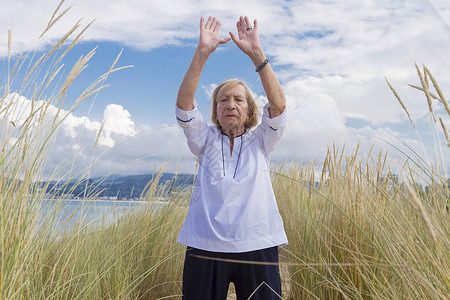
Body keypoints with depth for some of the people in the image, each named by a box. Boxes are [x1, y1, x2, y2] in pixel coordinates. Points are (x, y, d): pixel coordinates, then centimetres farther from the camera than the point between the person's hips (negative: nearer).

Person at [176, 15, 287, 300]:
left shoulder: (260, 141, 7)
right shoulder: (206, 140, 8)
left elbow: (278, 104, -10)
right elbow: (184, 104, -7)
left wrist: (256, 52, -16)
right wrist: (202, 52, -17)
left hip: (257, 246, 0)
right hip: (205, 246, 1)